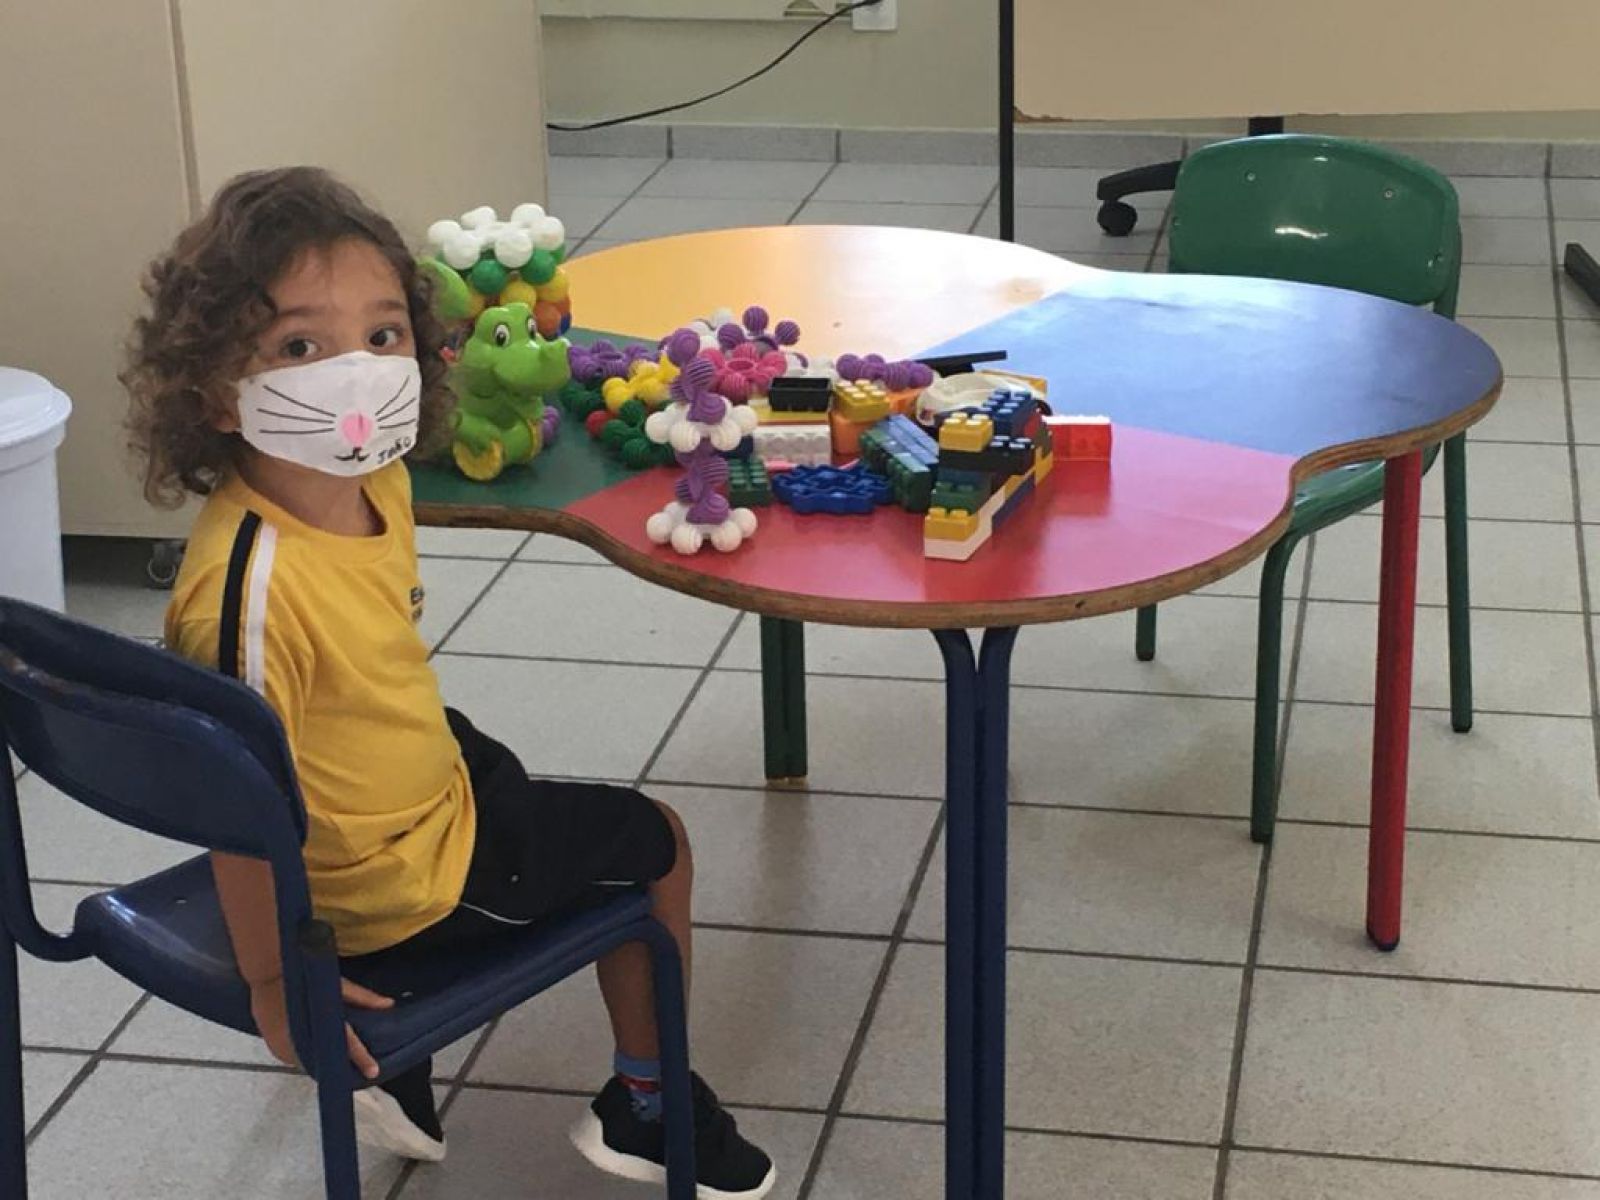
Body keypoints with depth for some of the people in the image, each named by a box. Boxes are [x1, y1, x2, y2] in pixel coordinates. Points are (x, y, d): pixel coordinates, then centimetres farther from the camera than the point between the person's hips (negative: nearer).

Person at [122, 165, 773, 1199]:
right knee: (654, 843, 12)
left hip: (423, 774, 8)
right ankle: (646, 1107, 38)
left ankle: (399, 1082, 43)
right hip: (392, 877, -8)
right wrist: (271, 987, -23)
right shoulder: (252, 583, -39)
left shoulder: (374, 481, -12)